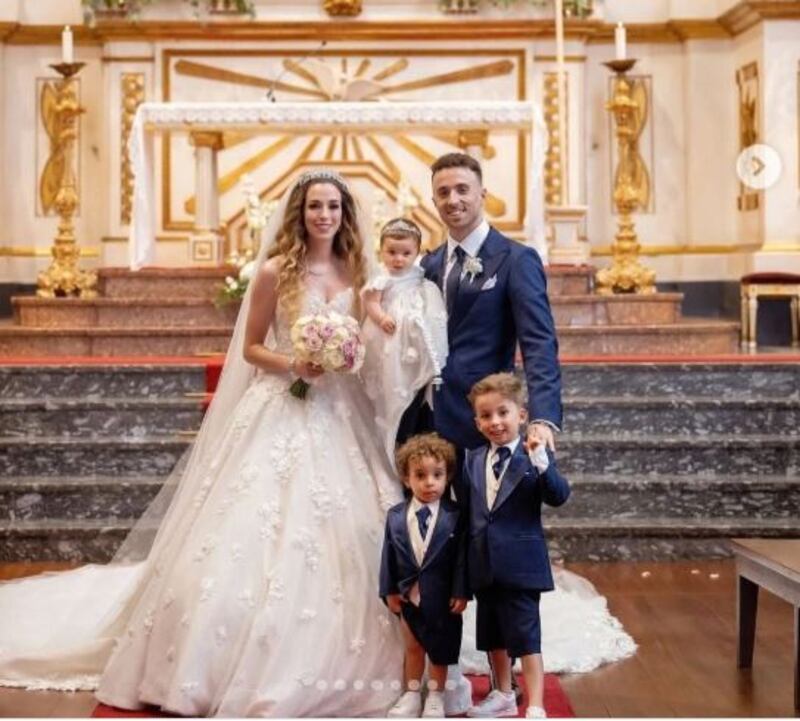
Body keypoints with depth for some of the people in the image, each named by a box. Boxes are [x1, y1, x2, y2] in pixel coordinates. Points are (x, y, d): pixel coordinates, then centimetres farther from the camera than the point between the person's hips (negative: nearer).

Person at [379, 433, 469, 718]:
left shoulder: (454, 516, -11)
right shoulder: (395, 516, -4)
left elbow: (461, 557, -10)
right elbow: (389, 556, 0)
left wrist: (461, 592, -12)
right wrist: (389, 590, -1)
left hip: (441, 595, -2)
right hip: (408, 593, 2)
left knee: (440, 647, 13)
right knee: (412, 646, 17)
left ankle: (435, 696, 28)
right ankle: (411, 695, 31)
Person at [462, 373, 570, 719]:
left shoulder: (535, 457, -9)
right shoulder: (473, 460, 7)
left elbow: (559, 496, -21)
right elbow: (467, 511, 12)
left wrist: (541, 461, -34)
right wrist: (465, 562, 13)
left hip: (520, 563, -6)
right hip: (483, 564, 6)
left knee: (525, 636, -3)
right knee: (492, 634, 19)